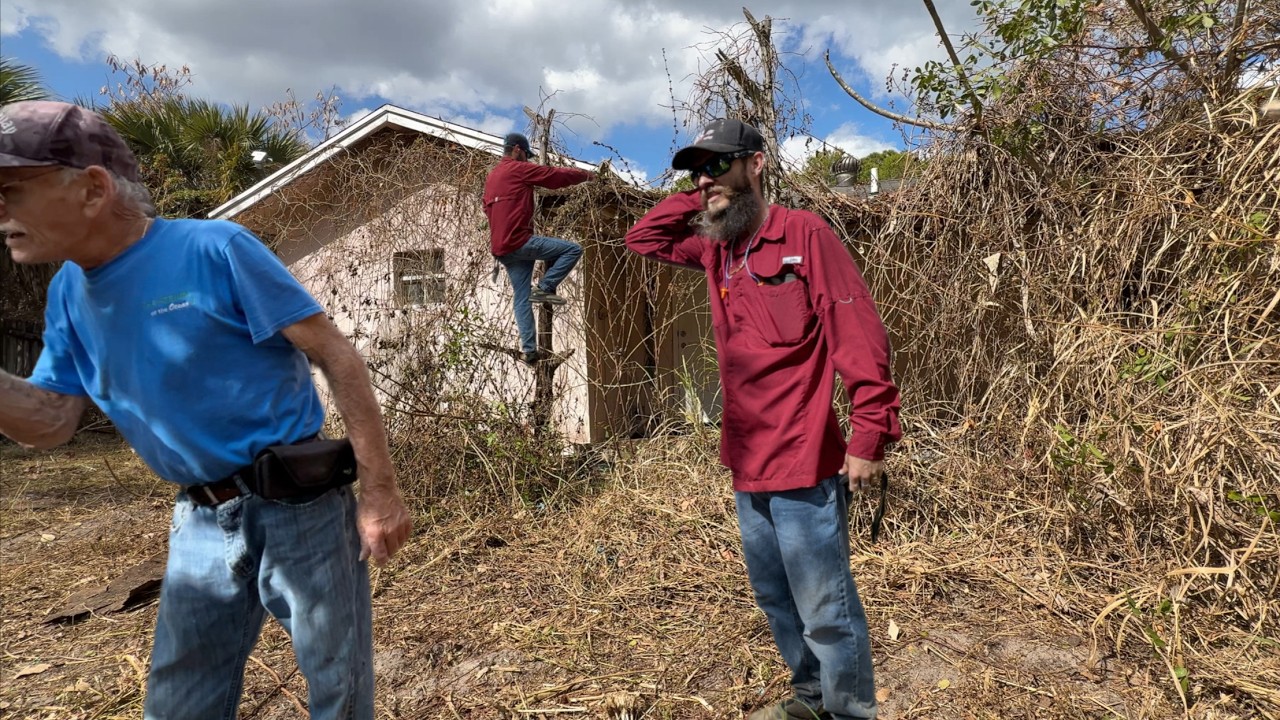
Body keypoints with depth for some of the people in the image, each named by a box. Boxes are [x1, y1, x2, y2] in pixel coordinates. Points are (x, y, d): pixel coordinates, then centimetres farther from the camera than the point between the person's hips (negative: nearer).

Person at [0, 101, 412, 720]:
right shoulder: (69, 292, 7)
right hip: (201, 522, 7)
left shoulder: (216, 250, -15)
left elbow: (336, 356, -16)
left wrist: (380, 493, -17)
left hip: (299, 507, -6)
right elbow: (51, 422, 9)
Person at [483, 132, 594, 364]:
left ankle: (528, 348, 5)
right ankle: (544, 288, -8)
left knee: (522, 298, 8)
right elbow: (557, 175, 0)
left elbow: (488, 210, 30)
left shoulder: (491, 176, 23)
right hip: (520, 241, -9)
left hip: (501, 247, 9)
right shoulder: (519, 169, -3)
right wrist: (586, 175, 14)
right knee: (573, 249, -7)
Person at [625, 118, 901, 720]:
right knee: (776, 601, 22)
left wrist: (869, 438, -19)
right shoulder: (715, 248, 10)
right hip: (747, 468, 8)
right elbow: (642, 239, 20)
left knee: (825, 614, 3)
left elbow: (861, 338, -15)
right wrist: (699, 198, 7)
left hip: (804, 467, -8)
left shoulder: (804, 234, -10)